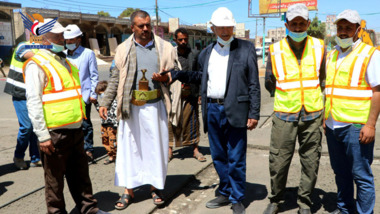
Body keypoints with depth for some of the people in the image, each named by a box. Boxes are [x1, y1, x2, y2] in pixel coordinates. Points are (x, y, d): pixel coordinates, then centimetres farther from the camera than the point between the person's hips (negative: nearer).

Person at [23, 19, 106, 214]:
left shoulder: (63, 61, 16)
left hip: (75, 130, 8)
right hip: (54, 133, -8)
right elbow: (33, 102, -16)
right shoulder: (37, 64, -10)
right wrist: (42, 136, -18)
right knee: (55, 178, 7)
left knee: (80, 174, 17)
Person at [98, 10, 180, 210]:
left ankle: (155, 186, 24)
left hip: (155, 106, 0)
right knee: (128, 147, 5)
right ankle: (128, 189, 19)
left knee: (156, 146, 7)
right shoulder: (123, 49, 7)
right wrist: (105, 102, 4)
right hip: (130, 107, 1)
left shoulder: (165, 48, 5)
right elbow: (115, 79, 9)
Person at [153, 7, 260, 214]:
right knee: (218, 156, 15)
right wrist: (173, 75, 11)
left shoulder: (246, 49, -3)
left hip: (235, 110, -5)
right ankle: (225, 193, 33)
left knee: (236, 159, 3)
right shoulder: (207, 52, 11)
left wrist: (254, 114, -10)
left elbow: (254, 84, -5)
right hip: (212, 110, 5)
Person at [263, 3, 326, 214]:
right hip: (284, 115, -1)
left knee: (310, 161, 8)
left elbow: (323, 78, 19)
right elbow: (269, 82, 13)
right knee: (278, 160, 2)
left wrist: (310, 95, 15)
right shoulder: (275, 50, 2)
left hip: (312, 114, 2)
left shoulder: (319, 47, 6)